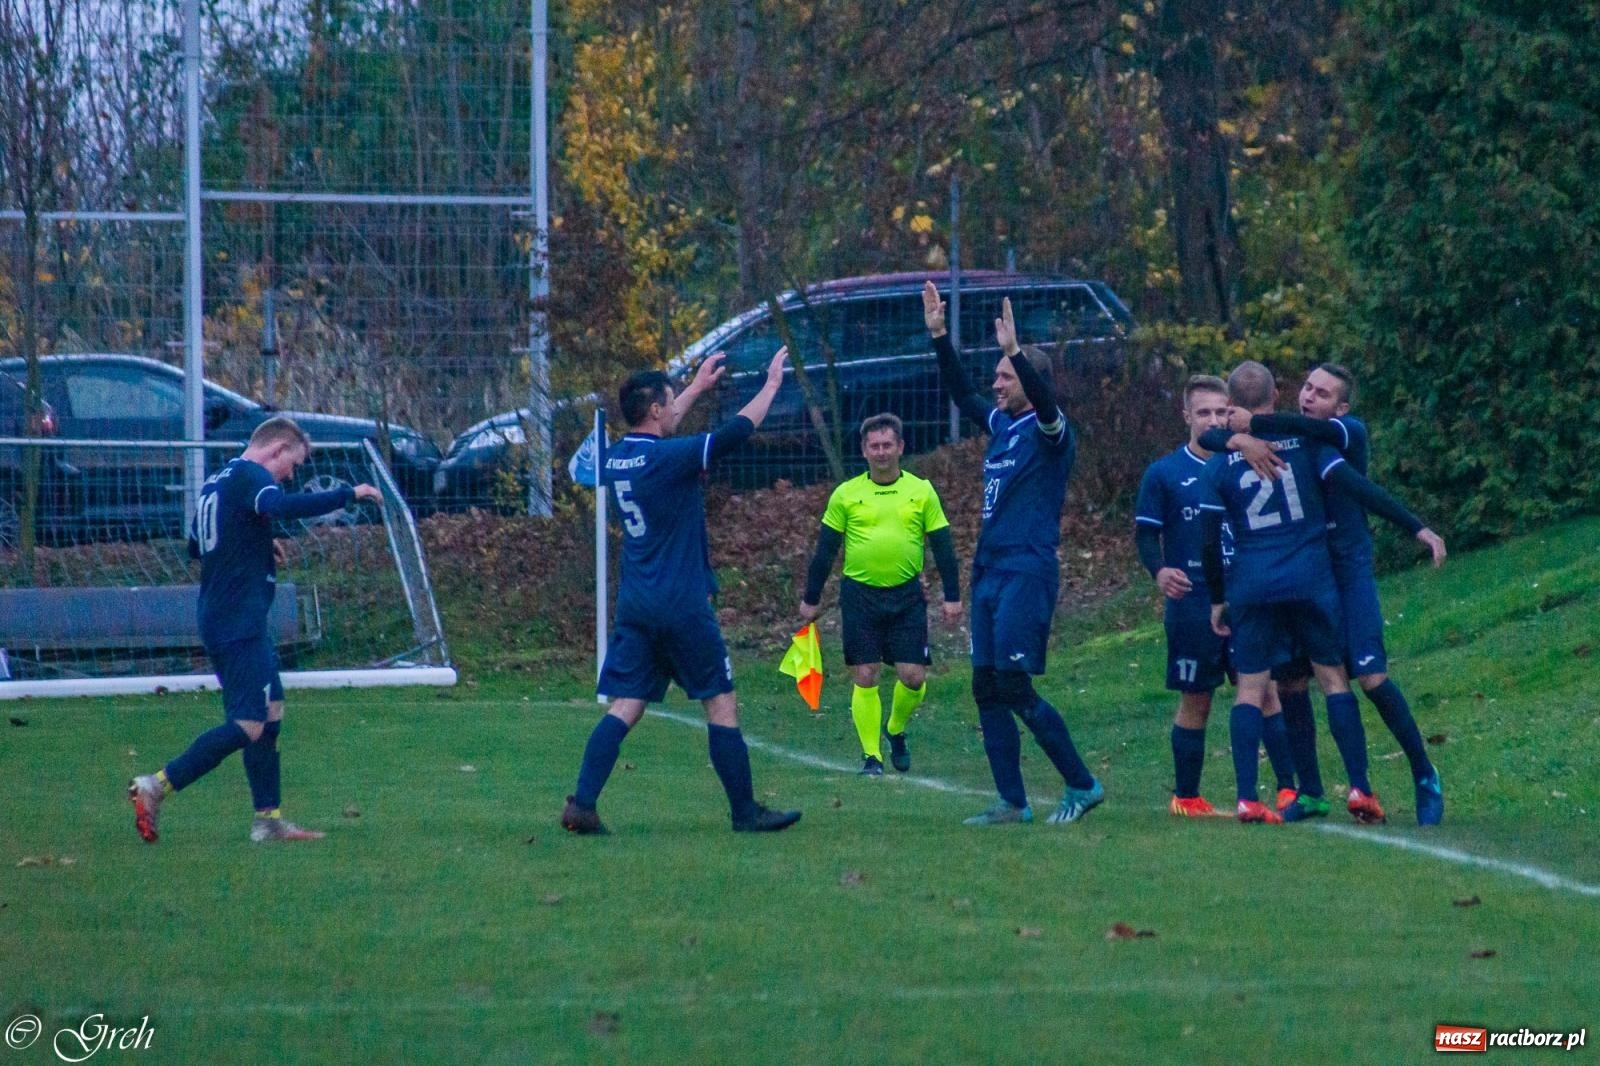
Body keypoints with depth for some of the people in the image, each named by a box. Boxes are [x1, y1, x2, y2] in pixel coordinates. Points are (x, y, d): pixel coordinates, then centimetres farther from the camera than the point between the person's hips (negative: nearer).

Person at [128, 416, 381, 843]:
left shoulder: (217, 482, 18)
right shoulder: (250, 477, -11)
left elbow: (195, 547, 28)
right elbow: (283, 507, -33)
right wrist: (348, 494, -24)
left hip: (220, 620, 11)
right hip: (240, 625, -11)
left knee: (270, 712, 14)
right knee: (248, 724, -12)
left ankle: (268, 817, 15)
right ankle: (155, 787, -15)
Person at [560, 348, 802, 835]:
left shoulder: (616, 457, 6)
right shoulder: (668, 459, -16)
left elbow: (658, 432, 29)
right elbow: (737, 431, -10)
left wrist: (698, 386, 38)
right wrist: (772, 383, 5)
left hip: (634, 605, 7)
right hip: (682, 606, -7)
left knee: (625, 707, 3)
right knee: (721, 703, 3)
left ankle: (582, 804, -9)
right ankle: (746, 812, 8)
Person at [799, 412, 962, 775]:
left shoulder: (921, 491, 3)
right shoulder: (846, 494, 1)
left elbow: (942, 546, 5)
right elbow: (825, 550, 5)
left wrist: (952, 596, 0)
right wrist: (811, 599, 5)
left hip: (906, 595, 1)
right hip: (860, 595, -1)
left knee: (913, 676, -4)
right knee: (865, 677, -3)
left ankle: (896, 731, 24)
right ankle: (871, 756, 5)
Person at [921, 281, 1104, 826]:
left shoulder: (1048, 432, -6)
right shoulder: (1000, 426, 15)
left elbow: (1045, 401, -27)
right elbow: (960, 394, 26)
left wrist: (1015, 351, -37)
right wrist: (939, 337, 19)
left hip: (1027, 575, -9)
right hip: (989, 573, 9)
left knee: (1014, 687, -13)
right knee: (987, 690, 5)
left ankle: (1082, 785, -3)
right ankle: (1012, 802, 8)